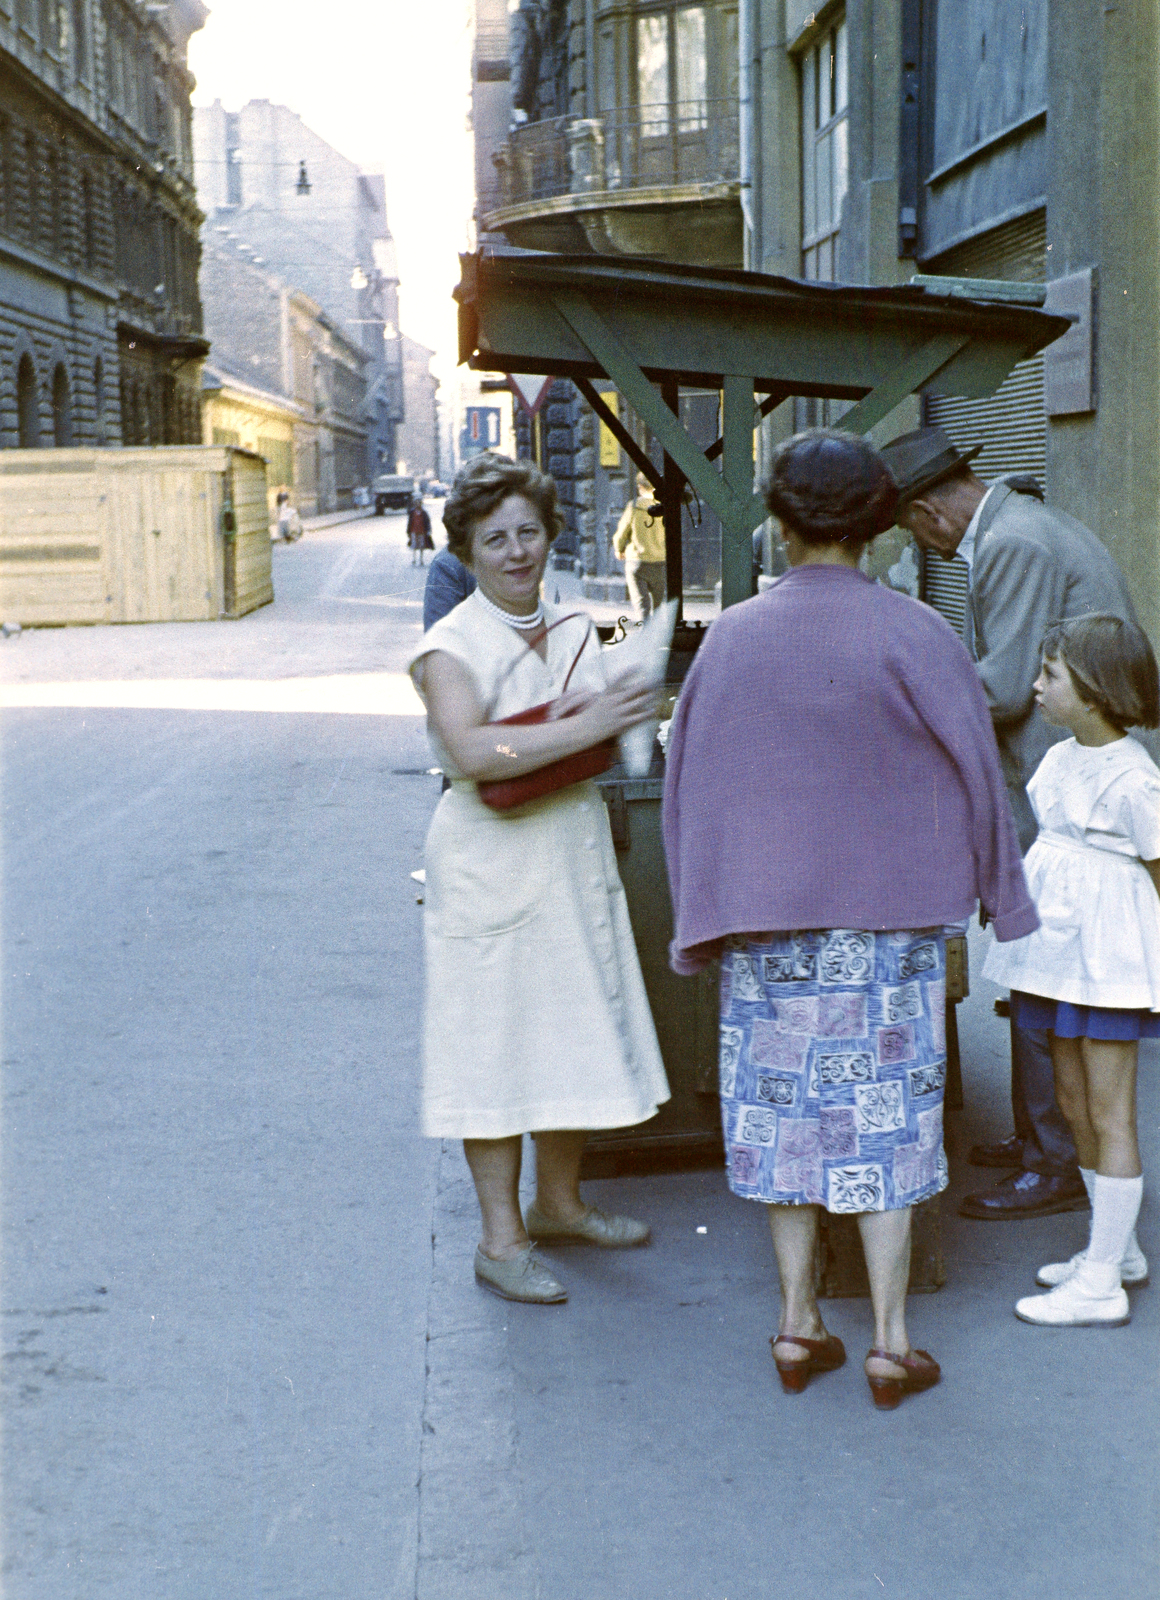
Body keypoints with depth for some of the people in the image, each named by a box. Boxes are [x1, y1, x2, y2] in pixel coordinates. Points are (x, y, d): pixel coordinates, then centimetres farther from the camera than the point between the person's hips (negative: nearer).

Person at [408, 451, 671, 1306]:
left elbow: (605, 744, 19)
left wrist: (614, 724, -4)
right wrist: (585, 728, -28)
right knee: (497, 1038, 0)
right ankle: (502, 1237, 10)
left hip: (577, 855, 7)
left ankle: (558, 1201, 32)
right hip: (493, 865, -7)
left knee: (576, 1028, 14)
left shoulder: (575, 629, 9)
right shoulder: (452, 646, -11)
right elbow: (472, 752, -27)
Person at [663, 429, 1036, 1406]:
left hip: (766, 920, 2)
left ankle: (798, 1326, 20)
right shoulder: (913, 635, -9)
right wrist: (1004, 894, 9)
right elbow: (975, 773, -4)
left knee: (786, 1111, 11)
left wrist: (705, 919, 15)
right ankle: (891, 1342, 12)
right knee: (884, 1116, 5)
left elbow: (691, 782, 5)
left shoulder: (732, 637, -1)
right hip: (886, 920, -2)